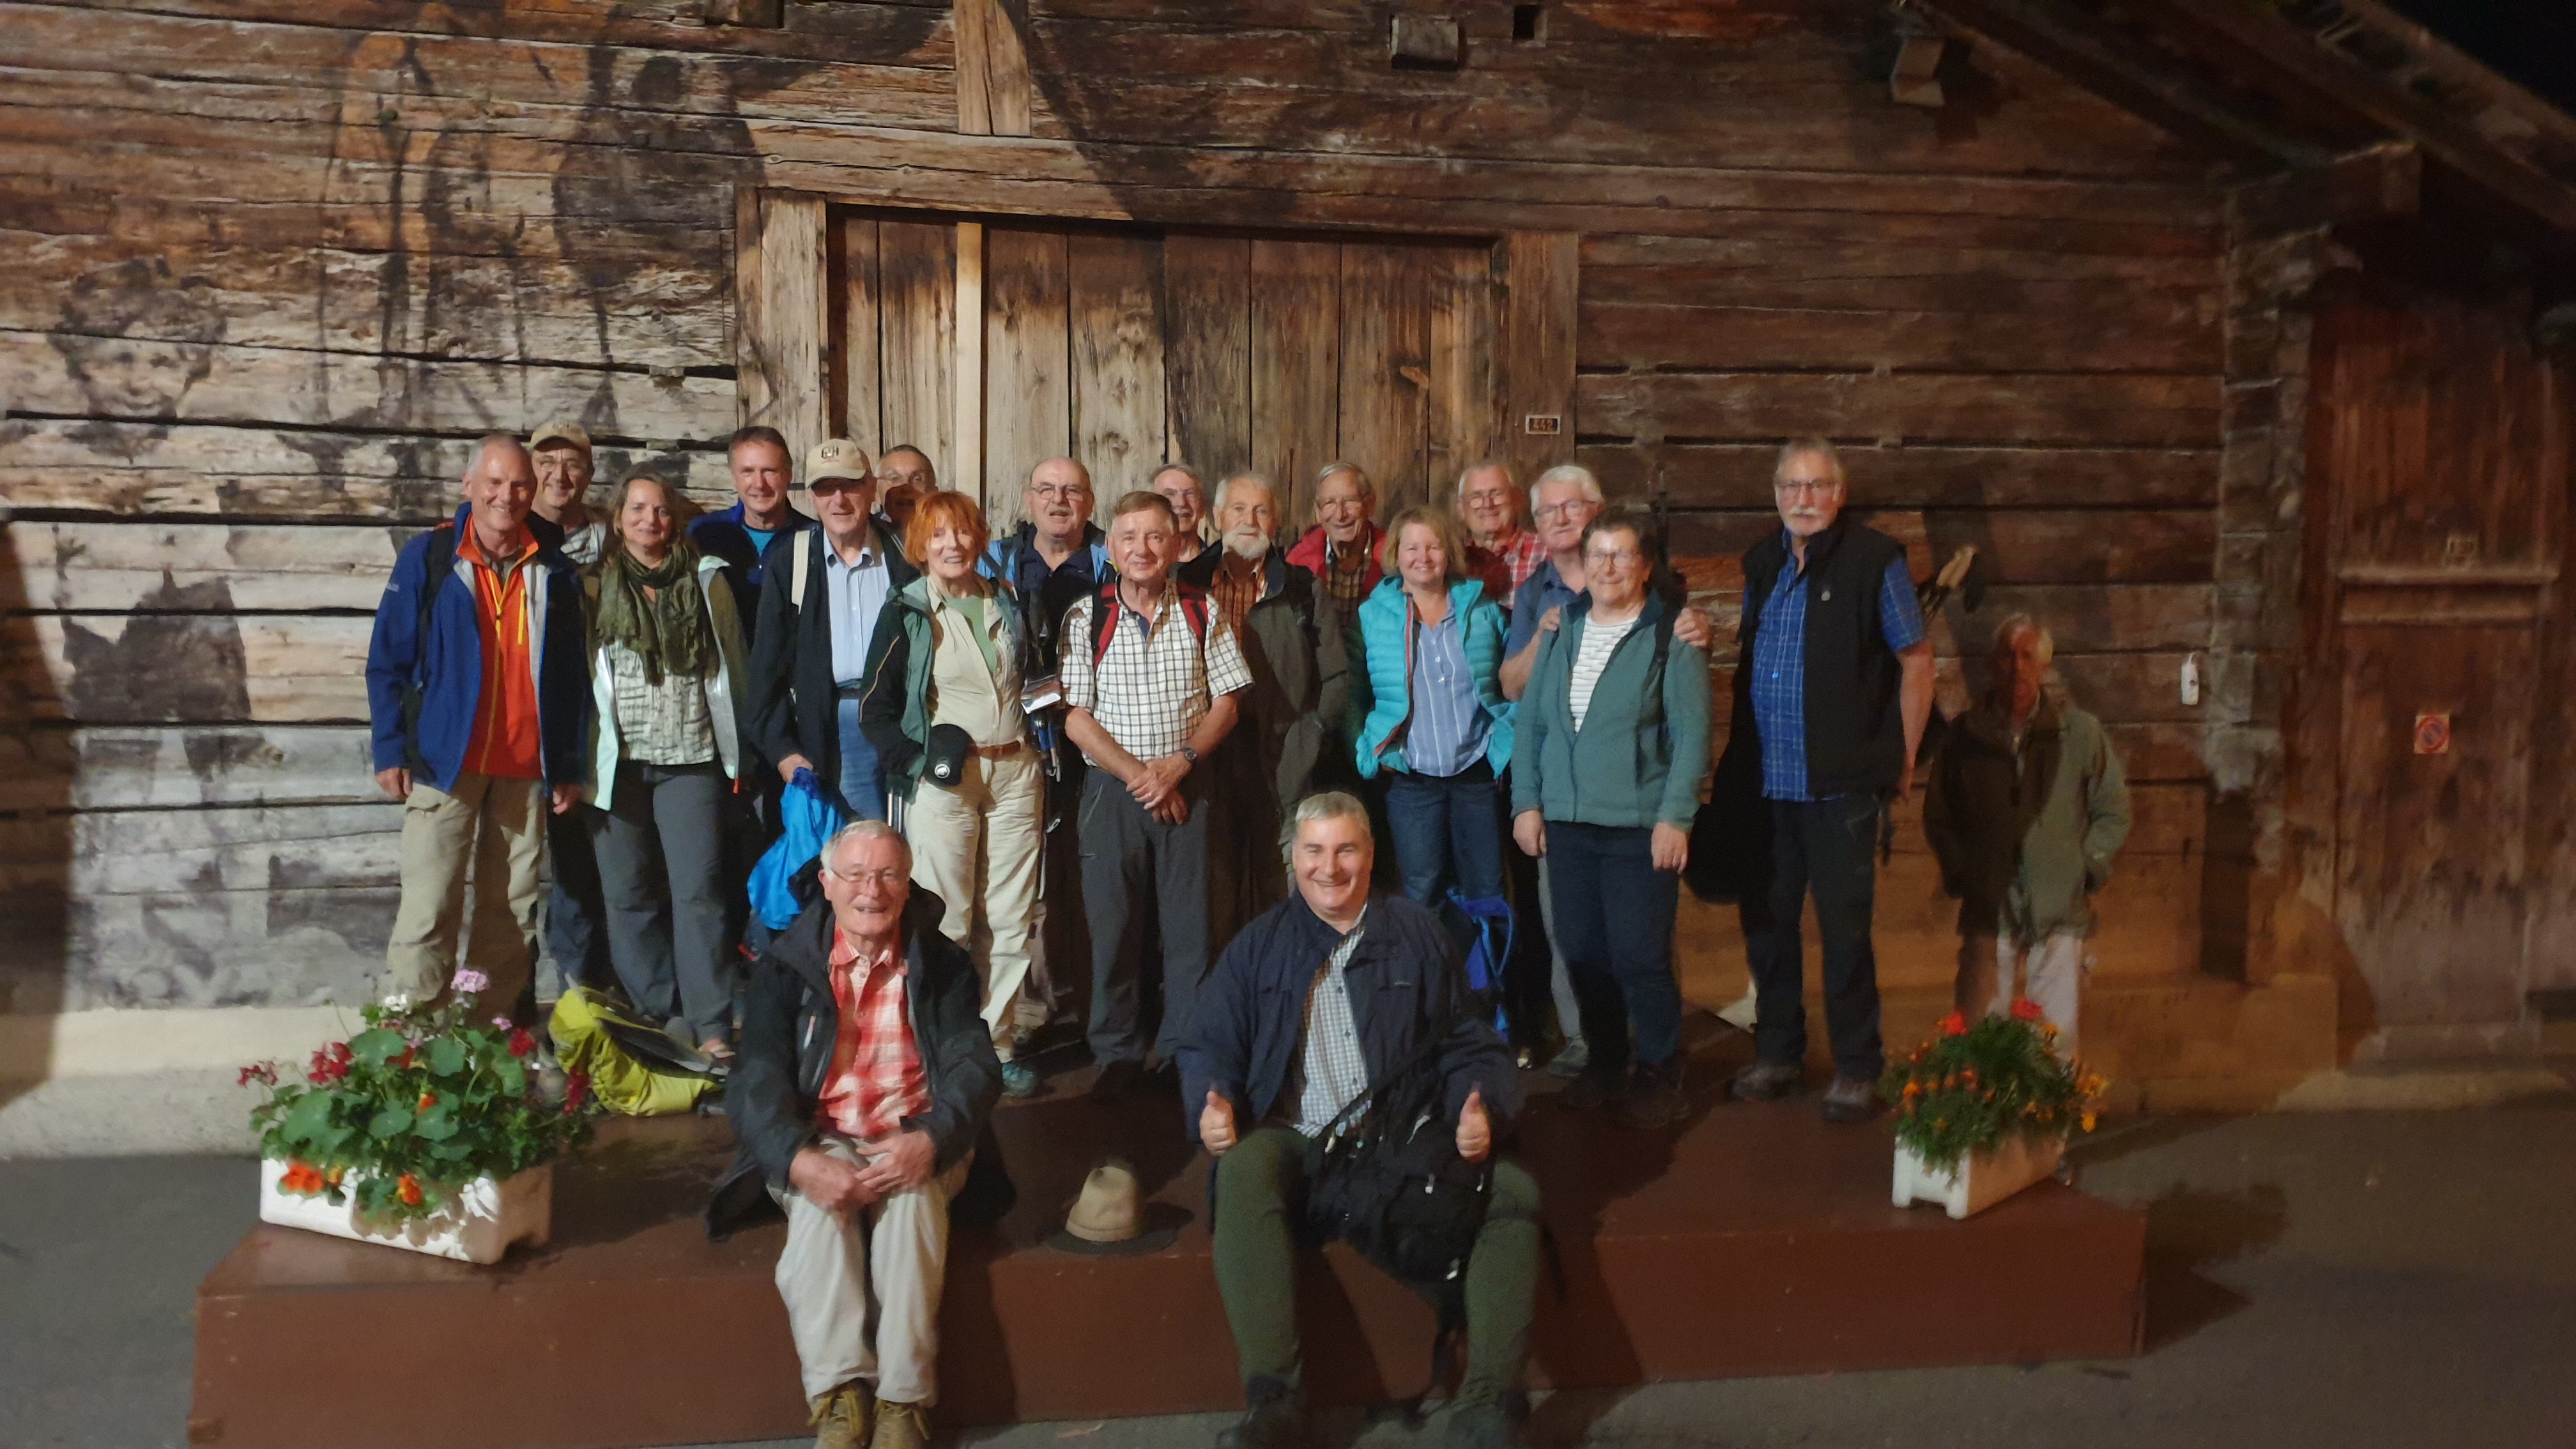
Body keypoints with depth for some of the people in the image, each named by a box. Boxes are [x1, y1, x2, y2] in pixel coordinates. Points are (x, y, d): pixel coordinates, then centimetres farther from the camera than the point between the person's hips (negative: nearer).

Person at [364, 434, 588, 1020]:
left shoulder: (555, 572, 9)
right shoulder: (428, 557, 1)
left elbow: (573, 677, 11)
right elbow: (387, 660, 2)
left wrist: (570, 767, 7)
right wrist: (390, 750, -5)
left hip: (526, 768, 3)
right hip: (445, 762, -2)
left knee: (513, 914, 7)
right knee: (429, 910, -5)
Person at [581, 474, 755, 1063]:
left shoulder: (707, 581, 6)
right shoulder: (595, 585, 6)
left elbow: (733, 665, 9)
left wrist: (738, 750, 7)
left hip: (691, 759, -1)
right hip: (618, 763, 1)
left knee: (698, 891, -6)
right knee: (628, 894, 6)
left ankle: (711, 1026, -2)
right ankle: (654, 1019, 17)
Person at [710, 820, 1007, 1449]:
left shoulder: (943, 963, 3)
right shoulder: (784, 965, 1)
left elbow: (974, 1065, -7)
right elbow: (759, 1079, -8)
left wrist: (929, 1141, -29)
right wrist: (799, 1160, -29)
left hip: (917, 1143, 0)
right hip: (817, 1141, 0)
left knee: (913, 1195, -33)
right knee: (818, 1200, -33)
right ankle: (839, 1394, -32)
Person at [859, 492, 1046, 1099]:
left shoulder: (1009, 605, 12)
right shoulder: (906, 613, 1)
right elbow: (875, 711, 0)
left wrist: (1039, 750, 6)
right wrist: (916, 764, -12)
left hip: (1015, 771, 4)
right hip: (943, 778, -3)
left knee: (1011, 921, 4)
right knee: (947, 921, -3)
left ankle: (996, 1043, 14)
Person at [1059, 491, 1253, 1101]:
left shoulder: (1203, 613, 3)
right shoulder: (1086, 618, 0)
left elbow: (1226, 704, 3)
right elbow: (1077, 718, -2)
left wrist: (1178, 764, -11)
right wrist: (1137, 774, -11)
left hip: (1185, 789, 1)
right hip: (1112, 788, 0)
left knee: (1189, 924, 3)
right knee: (1112, 921, 3)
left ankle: (1184, 1051, 16)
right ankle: (1118, 1055, 15)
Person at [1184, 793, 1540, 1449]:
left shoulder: (1420, 934, 12)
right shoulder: (1258, 946, 12)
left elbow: (1470, 1046, 11)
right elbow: (1212, 1048, 11)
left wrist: (1482, 1113, -10)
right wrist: (1213, 1107, -11)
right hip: (1298, 1146, -1)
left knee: (1513, 1190, -23)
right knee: (1243, 1169, -34)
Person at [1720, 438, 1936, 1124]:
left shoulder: (1874, 559, -6)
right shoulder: (1762, 564, 12)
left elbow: (1917, 660, -3)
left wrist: (1901, 759, -3)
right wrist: (1740, 751, 12)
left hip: (1839, 783, -5)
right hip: (1762, 779, 5)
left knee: (1844, 926, 0)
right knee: (1766, 919, 11)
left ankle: (1857, 1068, 12)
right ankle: (1777, 1051, 25)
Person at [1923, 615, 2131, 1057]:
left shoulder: (2081, 732, 2)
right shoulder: (1964, 735, 4)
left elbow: (2113, 812, 12)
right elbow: (1937, 817, 14)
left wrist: (2085, 870, 2)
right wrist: (1961, 877, 5)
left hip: (2060, 909, 0)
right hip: (1988, 909, 1)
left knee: (2057, 1038, -4)